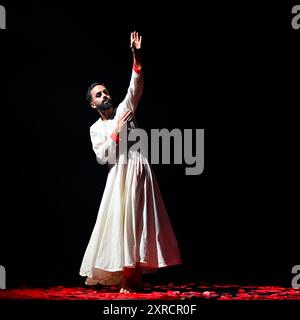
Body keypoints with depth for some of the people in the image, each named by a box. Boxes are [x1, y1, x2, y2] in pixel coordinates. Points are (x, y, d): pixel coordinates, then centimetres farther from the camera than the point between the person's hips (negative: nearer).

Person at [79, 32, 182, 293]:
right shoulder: (96, 129, 13)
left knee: (137, 222, -5)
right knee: (120, 222, 0)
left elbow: (136, 87, -3)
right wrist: (116, 130, -7)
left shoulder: (124, 108, 11)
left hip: (138, 171, -1)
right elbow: (102, 157, 0)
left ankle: (133, 278, -6)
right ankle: (128, 278, 7)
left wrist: (136, 57, -15)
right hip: (118, 176, 1)